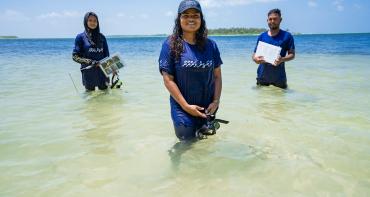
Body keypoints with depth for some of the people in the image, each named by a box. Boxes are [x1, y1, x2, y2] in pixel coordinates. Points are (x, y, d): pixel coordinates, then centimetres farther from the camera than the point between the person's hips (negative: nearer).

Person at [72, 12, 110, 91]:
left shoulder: (102, 37, 9)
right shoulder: (80, 37, 0)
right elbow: (75, 56, -4)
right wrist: (91, 62, -17)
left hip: (102, 71, 3)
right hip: (89, 73, -3)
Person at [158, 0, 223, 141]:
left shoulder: (211, 45, 3)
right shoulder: (170, 45, -9)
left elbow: (217, 76, 6)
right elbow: (168, 80, -12)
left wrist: (216, 101, -6)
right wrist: (186, 106, -15)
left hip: (207, 109, 4)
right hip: (183, 109, -4)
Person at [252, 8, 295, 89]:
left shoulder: (287, 36, 0)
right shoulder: (262, 36, 8)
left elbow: (292, 54, -1)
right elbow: (255, 53, 11)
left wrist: (282, 59, -22)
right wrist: (255, 58, -14)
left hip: (279, 77, -2)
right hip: (262, 76, 2)